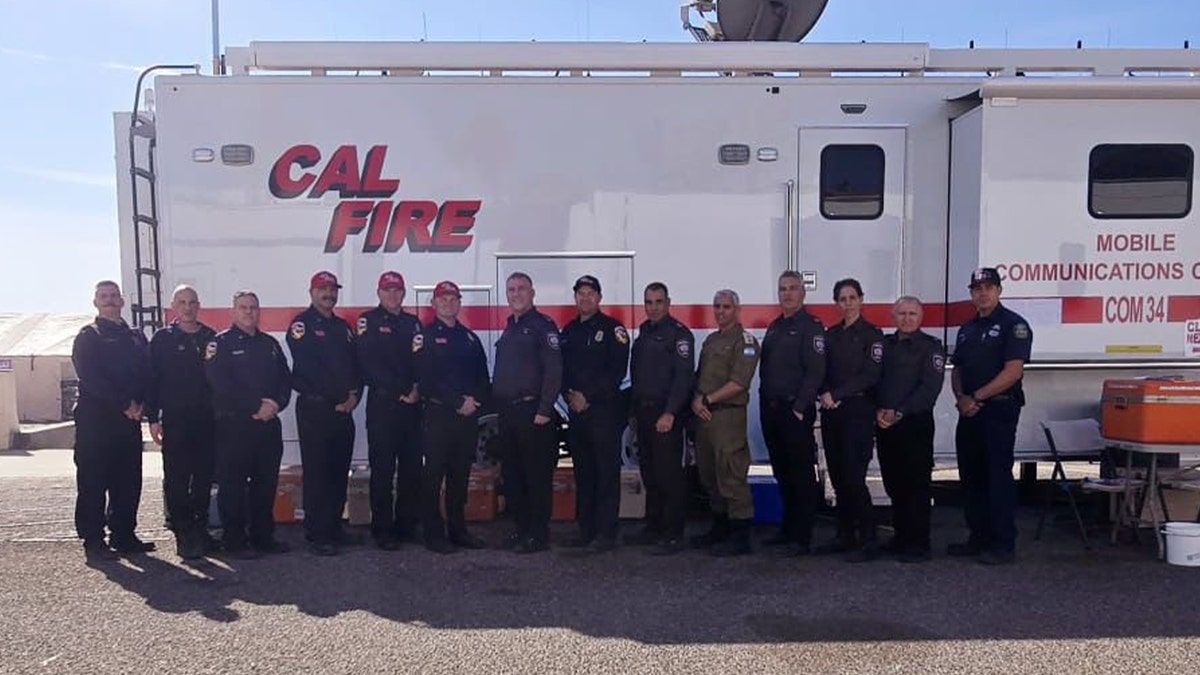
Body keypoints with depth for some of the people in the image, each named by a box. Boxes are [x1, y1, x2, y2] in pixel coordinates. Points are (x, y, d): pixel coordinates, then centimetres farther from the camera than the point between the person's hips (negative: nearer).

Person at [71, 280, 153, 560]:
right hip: (95, 418, -5)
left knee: (129, 480, 6)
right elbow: (90, 377, -11)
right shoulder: (88, 337, 2)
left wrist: (139, 403, -7)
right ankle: (93, 540, 3)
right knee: (94, 481, -2)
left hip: (129, 418, 5)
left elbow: (146, 373, 11)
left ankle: (123, 536, 14)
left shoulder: (136, 337, 18)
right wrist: (124, 404, -16)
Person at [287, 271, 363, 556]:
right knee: (316, 472, -4)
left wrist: (355, 394, -5)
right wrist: (341, 396, -12)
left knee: (339, 471, 10)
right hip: (314, 407, -6)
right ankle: (317, 535, 0)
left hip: (343, 409, 7)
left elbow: (355, 364, 14)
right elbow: (308, 368, -13)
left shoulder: (343, 327, 18)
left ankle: (334, 527, 19)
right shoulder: (302, 324, -3)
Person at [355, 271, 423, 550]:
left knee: (412, 467, 5)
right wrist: (400, 390, -10)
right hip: (382, 404, -4)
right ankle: (382, 529, 5)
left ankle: (407, 524, 16)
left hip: (411, 405, 4)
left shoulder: (413, 323, 16)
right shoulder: (368, 321, 2)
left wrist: (418, 388, -9)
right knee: (382, 469, -2)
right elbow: (369, 363, -7)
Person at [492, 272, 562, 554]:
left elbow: (554, 370, -15)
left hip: (532, 412, -8)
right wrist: (497, 405, 15)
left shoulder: (542, 326, -7)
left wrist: (544, 411, -19)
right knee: (511, 475, 12)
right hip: (508, 413, 8)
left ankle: (538, 534, 4)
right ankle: (521, 528, 23)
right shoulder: (509, 328, 19)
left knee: (537, 475, -3)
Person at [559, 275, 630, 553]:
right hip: (576, 411, 6)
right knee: (583, 472, 10)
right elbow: (561, 369, 15)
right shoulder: (568, 331, 16)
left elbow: (617, 371, -11)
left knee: (607, 472, -4)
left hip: (604, 409, -6)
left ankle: (606, 533, 0)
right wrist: (570, 395, -4)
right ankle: (586, 530, 18)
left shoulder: (612, 329, -3)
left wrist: (587, 396, -13)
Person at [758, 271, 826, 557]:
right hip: (771, 410, 8)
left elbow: (815, 372, -15)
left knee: (802, 475, -2)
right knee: (782, 473, 15)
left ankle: (801, 537, 2)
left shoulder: (811, 327, -7)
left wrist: (799, 408, -18)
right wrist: (765, 405, 12)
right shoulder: (775, 327, 18)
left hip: (795, 411, -8)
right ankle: (787, 530, 25)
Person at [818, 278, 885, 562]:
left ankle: (868, 540, -1)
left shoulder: (872, 334, -1)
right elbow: (822, 370, 11)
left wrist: (837, 394, -13)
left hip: (858, 410, -5)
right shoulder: (831, 334, 15)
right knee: (837, 477, 7)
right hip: (831, 411, 6)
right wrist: (825, 394, -8)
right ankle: (845, 535, 17)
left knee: (853, 476, -10)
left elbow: (870, 375, -10)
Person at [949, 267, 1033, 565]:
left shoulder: (1013, 324, -5)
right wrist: (961, 398, -1)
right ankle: (979, 538, 21)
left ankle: (1004, 545, 1)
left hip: (999, 410, -7)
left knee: (999, 476, -5)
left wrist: (977, 397, -14)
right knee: (971, 476, 11)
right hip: (969, 412, 8)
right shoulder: (967, 329, 18)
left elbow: (1013, 371, -15)